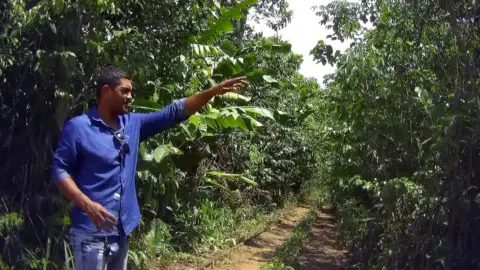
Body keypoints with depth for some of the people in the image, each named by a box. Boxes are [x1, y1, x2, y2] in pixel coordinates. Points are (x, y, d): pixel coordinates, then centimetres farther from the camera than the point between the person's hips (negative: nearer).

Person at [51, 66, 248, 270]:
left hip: (120, 231, 7)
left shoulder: (133, 124, 7)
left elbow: (173, 112, 7)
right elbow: (59, 169, -10)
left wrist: (214, 91, 0)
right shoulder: (78, 127, -9)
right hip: (92, 233, -7)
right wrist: (88, 205, -23)